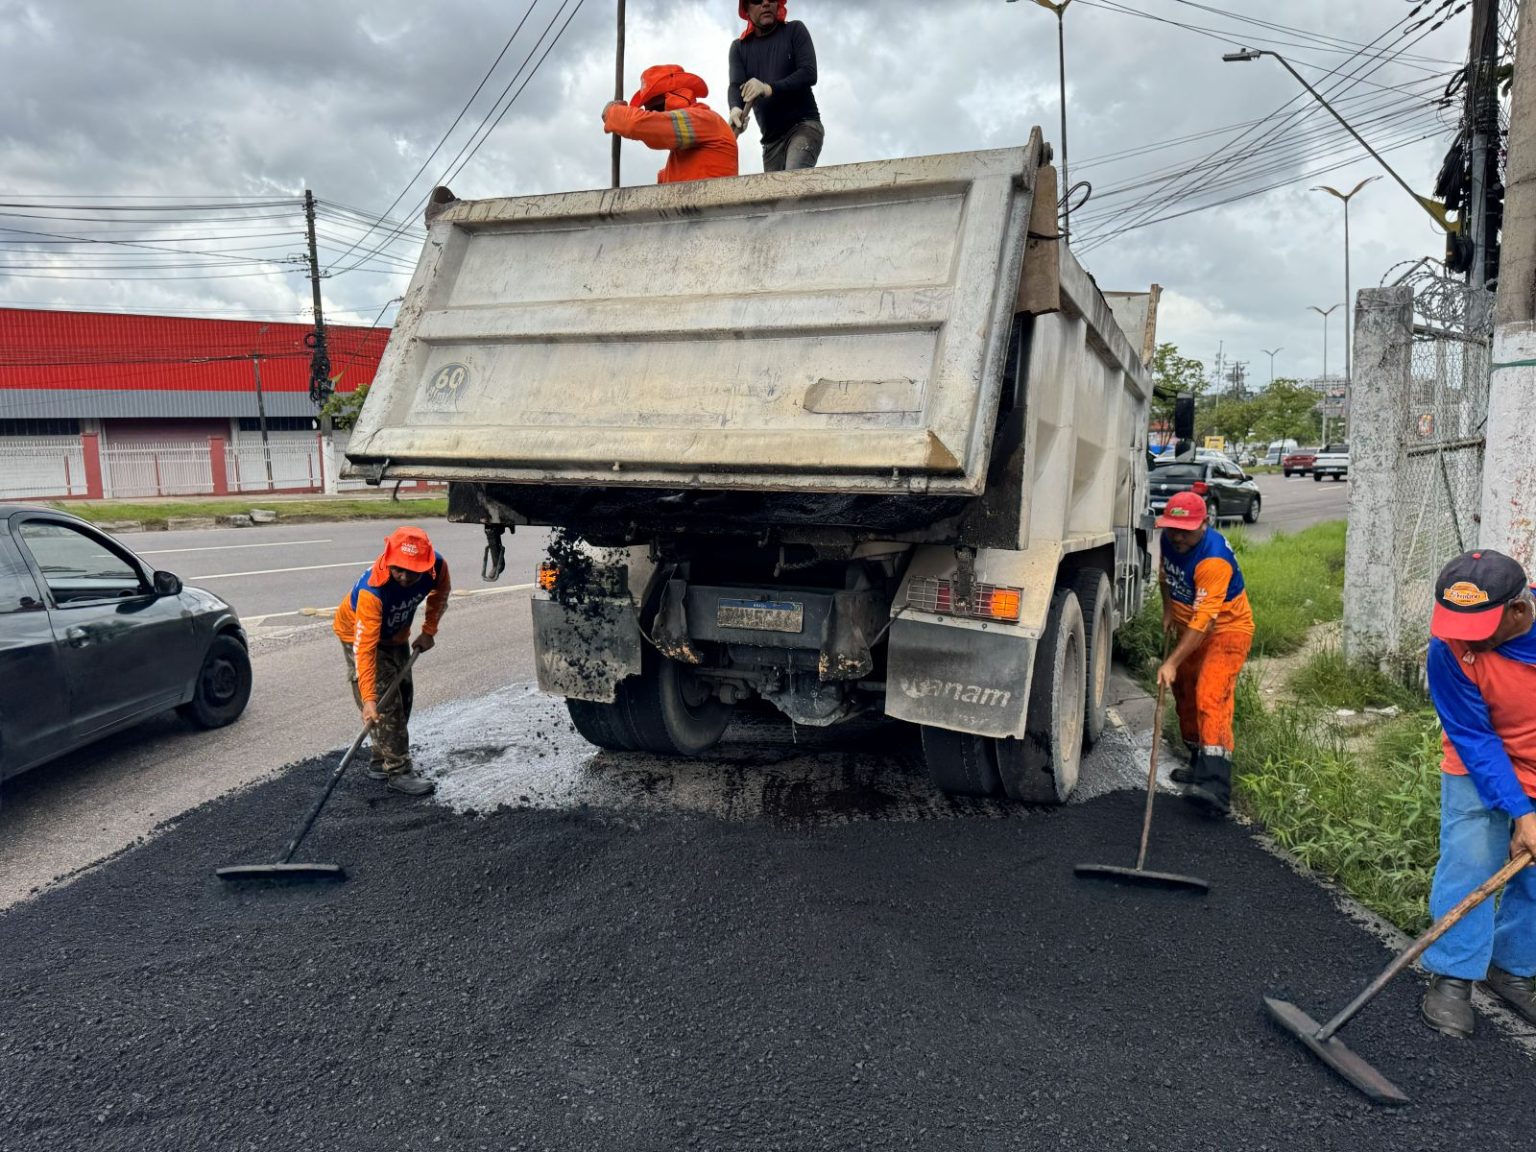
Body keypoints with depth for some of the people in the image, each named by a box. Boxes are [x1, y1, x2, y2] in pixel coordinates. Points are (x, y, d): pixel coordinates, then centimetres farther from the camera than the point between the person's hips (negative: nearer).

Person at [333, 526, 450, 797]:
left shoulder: (437, 566, -29)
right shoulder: (372, 589, -43)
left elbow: (440, 593, -2)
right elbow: (365, 647, -43)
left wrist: (429, 631, -5)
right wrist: (368, 698, -45)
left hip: (396, 633, 6)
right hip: (359, 634, -6)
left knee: (403, 697, 9)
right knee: (384, 704, -14)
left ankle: (382, 764, 23)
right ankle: (398, 773, -8)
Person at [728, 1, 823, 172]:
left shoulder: (795, 30, 3)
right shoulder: (739, 48, 11)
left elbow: (809, 73, -10)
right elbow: (735, 86, -5)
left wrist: (769, 89, -26)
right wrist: (735, 108, -30)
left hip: (804, 124, -4)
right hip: (771, 139, 4)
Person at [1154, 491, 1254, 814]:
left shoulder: (1214, 559, -32)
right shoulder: (1169, 540, -7)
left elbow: (1203, 622, -36)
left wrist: (1172, 662, -39)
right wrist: (1168, 610, 7)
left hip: (1226, 630, -9)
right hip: (1190, 628, 9)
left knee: (1210, 698, -24)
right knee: (1184, 693, 16)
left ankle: (1215, 786, -32)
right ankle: (1199, 765, 33)